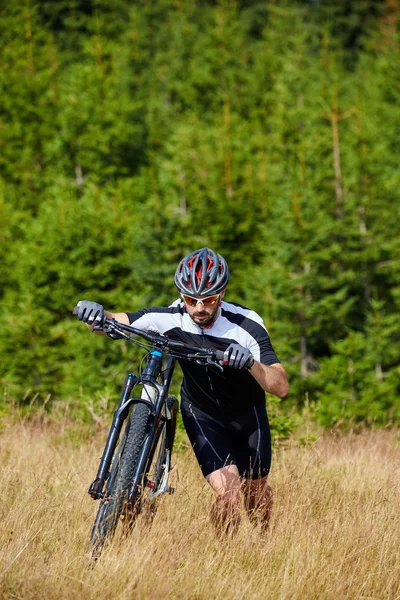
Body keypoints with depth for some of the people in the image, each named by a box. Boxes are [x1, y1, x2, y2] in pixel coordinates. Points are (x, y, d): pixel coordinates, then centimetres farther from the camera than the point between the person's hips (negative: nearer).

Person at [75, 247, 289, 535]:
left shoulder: (245, 325, -30)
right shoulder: (170, 317, -24)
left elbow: (281, 387, -34)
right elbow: (115, 322, -20)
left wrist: (251, 363, -53)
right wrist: (96, 313, -43)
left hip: (246, 413, 0)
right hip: (202, 413, 0)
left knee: (255, 491, 15)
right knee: (227, 493, -19)